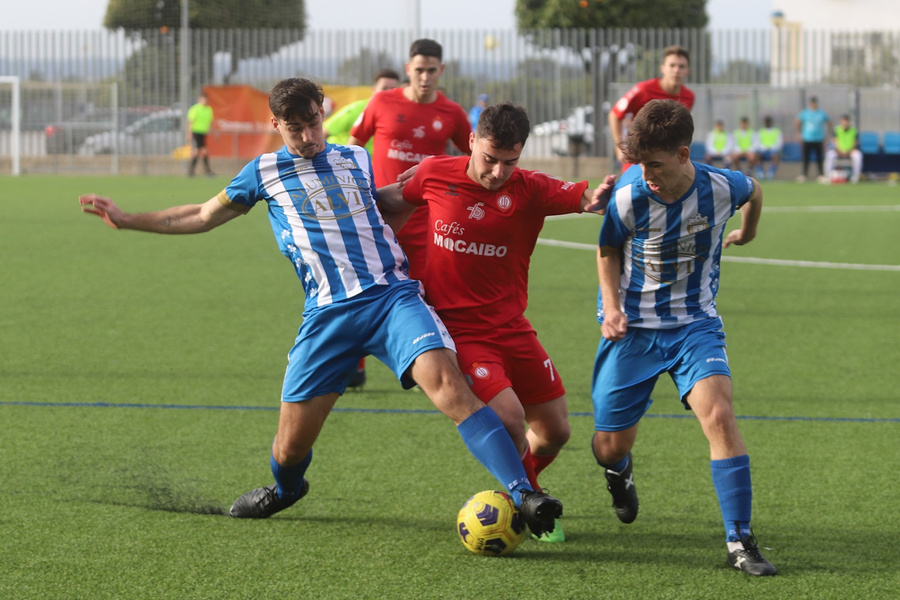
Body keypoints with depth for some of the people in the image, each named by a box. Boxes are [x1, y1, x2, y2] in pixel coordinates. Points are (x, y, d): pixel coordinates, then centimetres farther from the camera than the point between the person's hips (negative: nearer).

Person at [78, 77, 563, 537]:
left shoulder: (357, 160, 15)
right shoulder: (265, 172, 13)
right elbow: (204, 216, 26)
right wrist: (126, 219, 26)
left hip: (393, 295, -1)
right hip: (327, 313, 1)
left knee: (447, 383, -27)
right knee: (291, 447, 2)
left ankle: (522, 494, -32)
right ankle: (285, 490, 41)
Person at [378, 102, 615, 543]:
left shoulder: (530, 190, -7)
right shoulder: (435, 174, -5)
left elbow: (588, 197, -21)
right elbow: (396, 207, 16)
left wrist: (596, 199, -42)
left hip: (511, 329, 3)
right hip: (456, 329, -3)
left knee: (554, 431, 8)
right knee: (508, 417, -22)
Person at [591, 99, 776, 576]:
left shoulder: (722, 187, -17)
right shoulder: (628, 197, -21)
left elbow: (754, 191, 10)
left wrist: (745, 233, 28)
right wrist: (611, 306, -14)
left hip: (695, 323, 0)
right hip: (633, 327, 0)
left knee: (718, 414, -23)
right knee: (611, 444, 4)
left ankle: (740, 543, -19)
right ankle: (619, 470, 46)